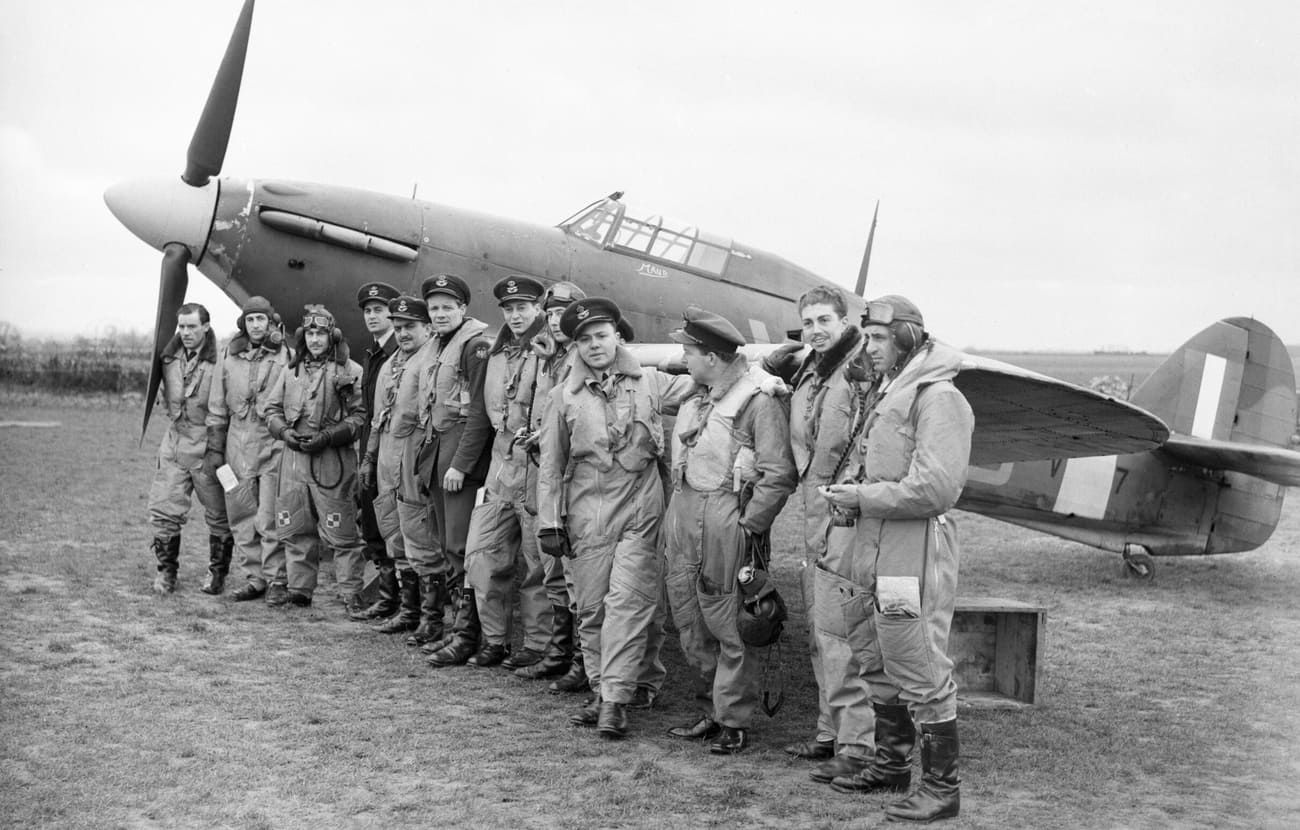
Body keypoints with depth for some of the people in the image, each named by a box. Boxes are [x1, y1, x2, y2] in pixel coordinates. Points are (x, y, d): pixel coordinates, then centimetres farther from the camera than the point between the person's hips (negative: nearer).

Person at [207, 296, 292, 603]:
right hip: (238, 444, 4)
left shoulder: (284, 355, -1)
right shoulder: (228, 356, 9)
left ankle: (277, 581, 3)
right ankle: (254, 578, 17)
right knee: (241, 517, 7)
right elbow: (217, 407, 13)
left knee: (269, 519, -5)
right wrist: (214, 448, 11)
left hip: (274, 443, -4)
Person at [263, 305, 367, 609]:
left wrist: (328, 436, -16)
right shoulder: (291, 370, 15)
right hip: (293, 458, 5)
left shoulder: (350, 371, -2)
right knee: (295, 530, 9)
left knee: (341, 534, -4)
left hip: (333, 461, -5)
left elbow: (360, 416, -7)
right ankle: (299, 589, 19)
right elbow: (272, 409, 18)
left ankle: (351, 595, 2)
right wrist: (284, 431, -2)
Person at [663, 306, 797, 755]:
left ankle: (733, 721, 12)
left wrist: (748, 527, -16)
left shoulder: (759, 401, -12)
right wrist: (673, 519, 12)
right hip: (683, 517, 9)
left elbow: (779, 475, -16)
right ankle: (721, 706, 28)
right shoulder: (694, 400, 13)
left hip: (725, 523, -8)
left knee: (729, 628, 0)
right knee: (689, 621, 14)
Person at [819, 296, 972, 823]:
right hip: (872, 548, 10)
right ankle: (891, 764, 34)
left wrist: (863, 498, -16)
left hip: (914, 551, -10)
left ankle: (941, 787, 8)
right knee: (877, 665, 19)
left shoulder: (938, 398, -14)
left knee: (922, 672, -3)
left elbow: (937, 487, -23)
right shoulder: (882, 394, 15)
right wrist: (847, 494, 4)